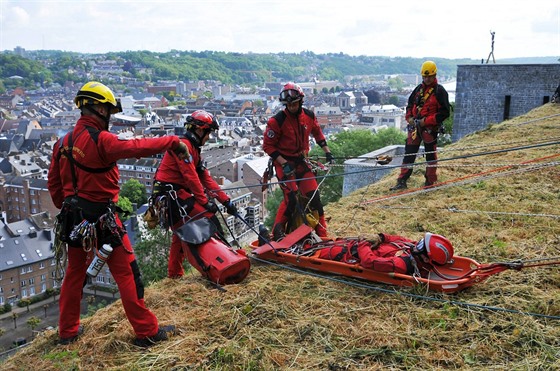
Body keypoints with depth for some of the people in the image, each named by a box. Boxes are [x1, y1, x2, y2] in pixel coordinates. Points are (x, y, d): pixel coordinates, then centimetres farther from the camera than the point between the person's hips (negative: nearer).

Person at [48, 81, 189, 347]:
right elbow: (137, 147, -29)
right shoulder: (100, 140, -19)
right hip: (102, 220, -8)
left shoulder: (63, 142, 7)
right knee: (127, 273, 1)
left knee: (75, 273, 20)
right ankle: (147, 332, 8)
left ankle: (67, 331, 34)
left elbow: (53, 182, 13)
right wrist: (172, 142, -18)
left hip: (73, 219, 8)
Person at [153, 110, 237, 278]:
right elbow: (191, 177, -21)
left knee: (180, 236, 20)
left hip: (175, 194, 11)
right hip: (171, 193, -11)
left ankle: (174, 274, 32)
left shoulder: (193, 149, 17)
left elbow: (206, 178, 12)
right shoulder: (183, 145, -13)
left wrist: (226, 200, 6)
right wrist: (206, 201, -20)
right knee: (209, 219, -18)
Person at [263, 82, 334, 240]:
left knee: (314, 196, 0)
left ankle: (322, 234, 14)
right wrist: (284, 163, -20)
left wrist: (327, 152, 11)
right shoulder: (277, 120, -17)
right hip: (284, 163, -5)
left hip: (301, 161, 5)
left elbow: (318, 133, 17)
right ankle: (277, 234, -6)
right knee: (291, 198, -19)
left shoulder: (309, 116, -1)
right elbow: (268, 146, -13)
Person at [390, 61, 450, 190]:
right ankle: (402, 181, 6)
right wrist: (409, 117, 2)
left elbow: (444, 113, -10)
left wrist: (427, 121, -17)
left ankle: (430, 182, 16)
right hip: (415, 126, 5)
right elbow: (410, 105, 22)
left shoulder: (440, 91, -5)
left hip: (430, 128, -5)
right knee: (409, 154, 3)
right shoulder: (419, 89, 12)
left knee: (430, 155, 5)